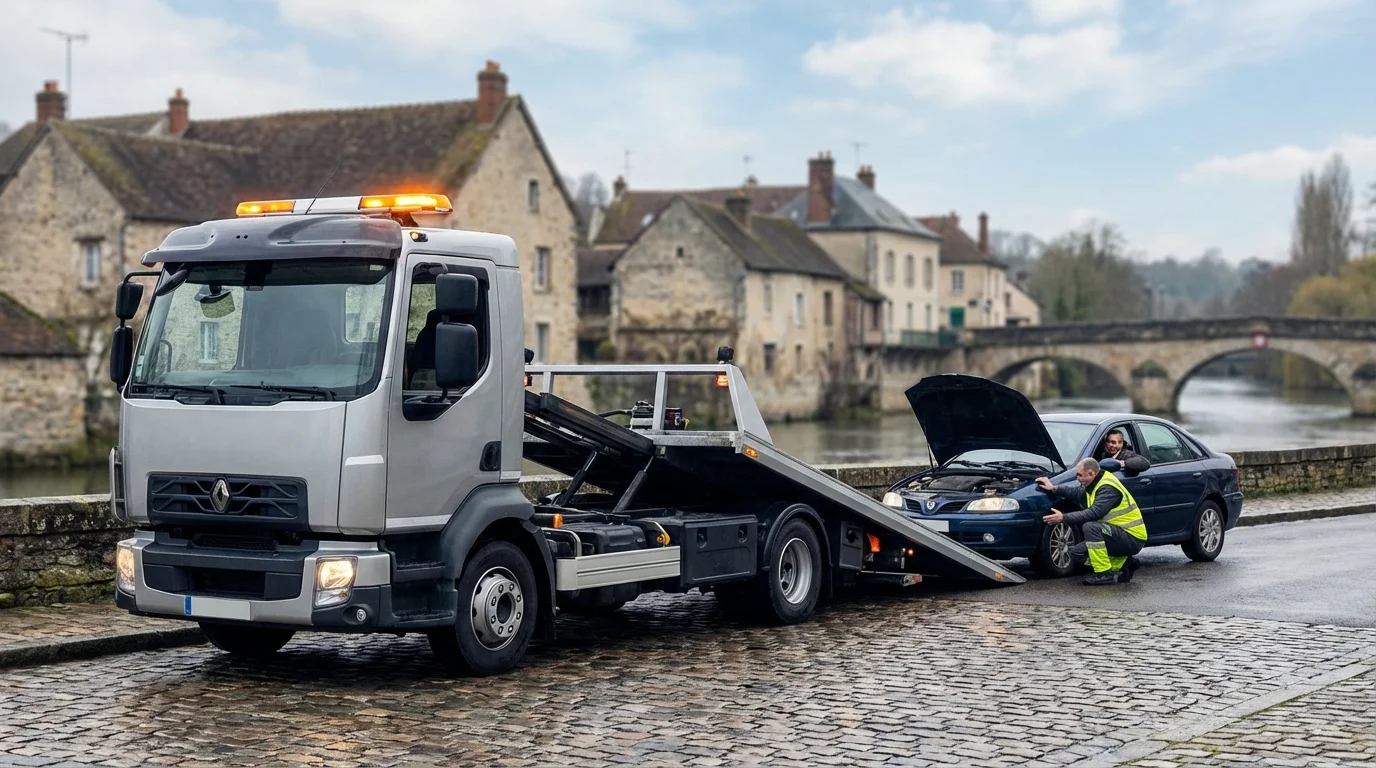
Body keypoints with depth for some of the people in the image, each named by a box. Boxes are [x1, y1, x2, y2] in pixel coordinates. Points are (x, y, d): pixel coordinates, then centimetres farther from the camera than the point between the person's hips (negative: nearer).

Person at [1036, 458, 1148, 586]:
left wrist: (1064, 518, -26)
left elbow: (1094, 513, -30)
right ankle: (1122, 564, 5)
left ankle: (1105, 574, -23)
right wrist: (1054, 489, 3)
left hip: (1132, 539, -10)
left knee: (1090, 527, -31)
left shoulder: (1108, 487, -22)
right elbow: (1078, 493, 14)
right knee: (1077, 552, 4)